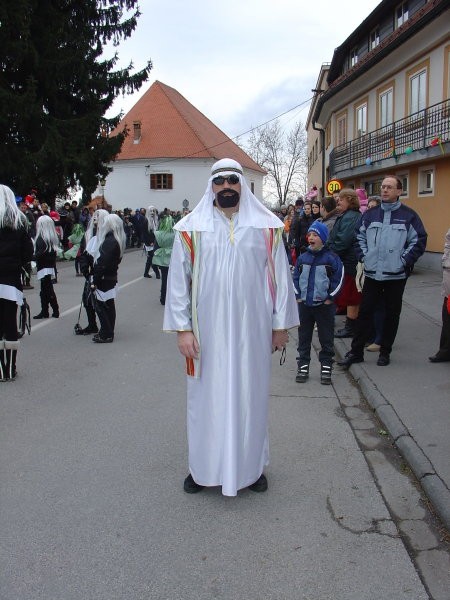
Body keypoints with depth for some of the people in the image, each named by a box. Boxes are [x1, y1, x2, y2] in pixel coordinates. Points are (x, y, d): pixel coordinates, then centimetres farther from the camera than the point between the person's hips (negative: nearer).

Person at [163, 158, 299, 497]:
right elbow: (178, 280, -1)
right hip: (207, 331, 0)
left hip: (252, 329, 1)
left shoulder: (267, 227, 2)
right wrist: (182, 328, -5)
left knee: (251, 395, 12)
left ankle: (252, 465, 30)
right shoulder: (191, 229, -1)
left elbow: (280, 277, 4)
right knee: (207, 396, 10)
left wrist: (281, 324, 3)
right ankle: (204, 466, 28)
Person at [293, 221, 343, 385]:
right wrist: (298, 296, 2)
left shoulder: (331, 258, -8)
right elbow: (296, 278, 11)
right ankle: (303, 366, 21)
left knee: (326, 338, 5)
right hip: (304, 304, 4)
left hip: (324, 305, -3)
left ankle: (326, 368, 16)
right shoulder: (302, 258, 4)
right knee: (304, 336, 11)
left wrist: (330, 298, -7)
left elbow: (338, 279, -6)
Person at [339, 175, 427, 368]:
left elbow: (419, 241, -3)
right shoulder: (370, 214, 8)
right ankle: (356, 352, 12)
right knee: (365, 312, 4)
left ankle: (385, 352, 22)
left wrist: (403, 261, -9)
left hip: (396, 275, -2)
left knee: (391, 314, 9)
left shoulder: (409, 215, -2)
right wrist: (364, 257, 4)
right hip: (372, 274, 3)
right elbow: (360, 238, 16)